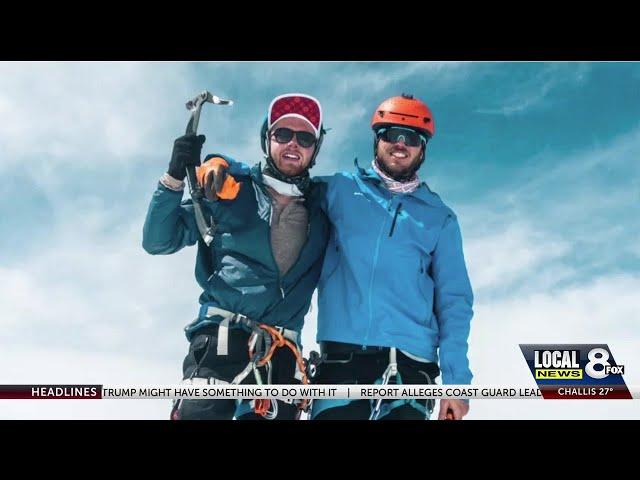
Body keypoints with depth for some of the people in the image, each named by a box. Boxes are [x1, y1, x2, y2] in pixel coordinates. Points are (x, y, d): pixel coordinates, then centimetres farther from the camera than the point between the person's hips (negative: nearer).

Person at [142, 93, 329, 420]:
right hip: (222, 339, -3)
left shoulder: (322, 209, 17)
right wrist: (175, 177, -6)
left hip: (283, 355, 3)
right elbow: (159, 242, 5)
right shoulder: (228, 188, 9)